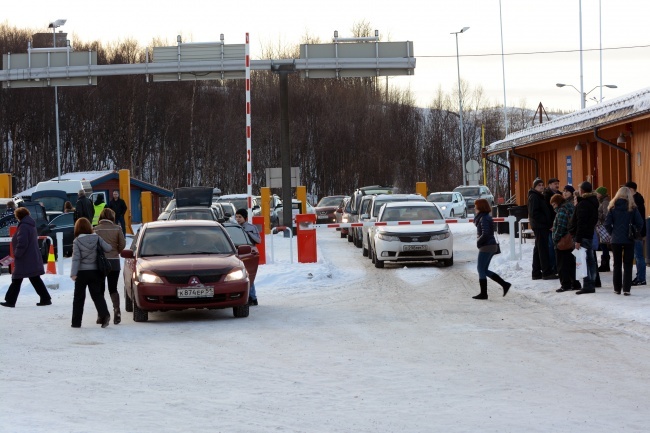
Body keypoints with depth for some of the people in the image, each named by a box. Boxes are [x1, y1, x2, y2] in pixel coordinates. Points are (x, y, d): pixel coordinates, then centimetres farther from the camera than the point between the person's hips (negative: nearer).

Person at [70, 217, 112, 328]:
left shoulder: (77, 241, -9)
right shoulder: (96, 238, -2)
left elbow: (76, 258, -13)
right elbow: (108, 248, -4)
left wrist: (73, 273, -14)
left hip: (82, 272, -2)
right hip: (95, 271, 2)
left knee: (78, 297, 8)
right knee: (97, 294, 7)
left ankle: (76, 322, 9)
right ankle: (104, 314, -16)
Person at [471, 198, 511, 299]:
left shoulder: (484, 218, -16)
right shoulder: (486, 217, 14)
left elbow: (485, 234, -22)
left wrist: (478, 242, -13)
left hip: (486, 246, -10)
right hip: (491, 246, 10)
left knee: (481, 270, -2)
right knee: (484, 270, 14)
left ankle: (483, 294, 1)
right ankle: (504, 284, 10)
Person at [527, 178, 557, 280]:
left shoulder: (539, 197, 19)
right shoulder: (534, 197, -11)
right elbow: (534, 213, -19)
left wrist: (549, 223, 9)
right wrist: (548, 223, -18)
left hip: (542, 226, 10)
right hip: (540, 226, -10)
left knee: (538, 249, 12)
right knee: (543, 249, -10)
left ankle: (536, 273, 17)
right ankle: (547, 272, -10)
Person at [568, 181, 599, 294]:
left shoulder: (582, 204, -15)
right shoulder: (594, 203, 13)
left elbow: (580, 224, -19)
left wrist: (578, 240, -19)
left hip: (583, 236, -9)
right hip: (590, 234, 9)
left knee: (583, 261, -8)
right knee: (590, 260, 11)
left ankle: (587, 285, -10)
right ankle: (591, 284, 16)